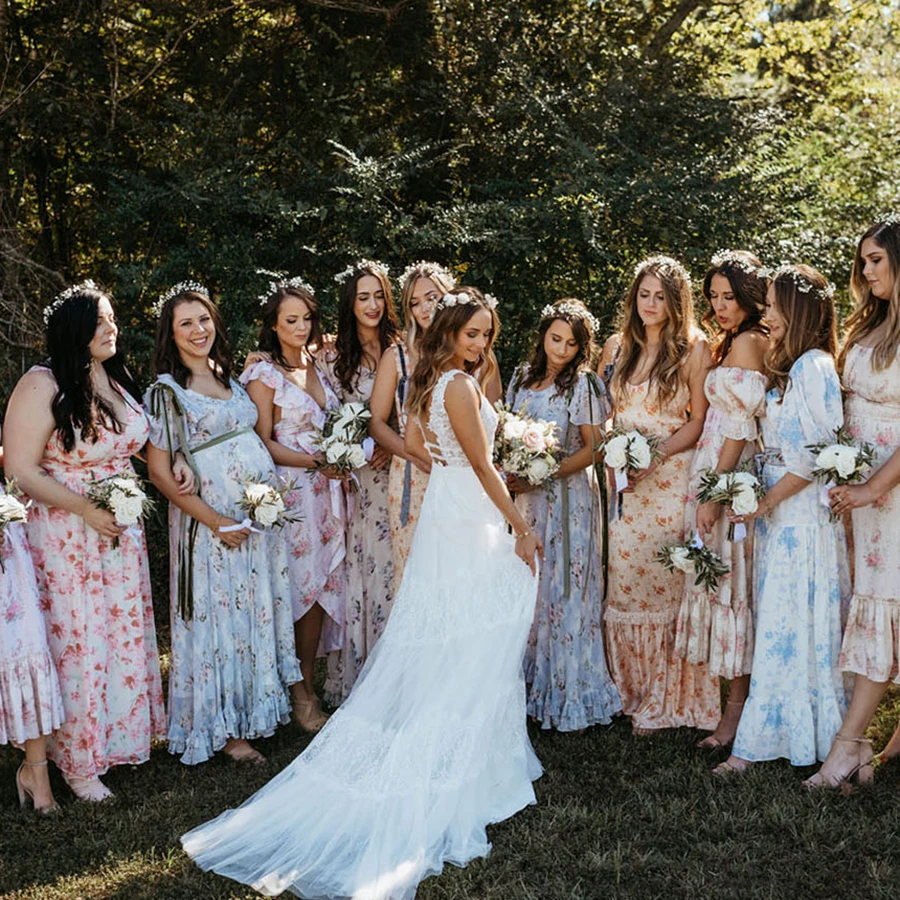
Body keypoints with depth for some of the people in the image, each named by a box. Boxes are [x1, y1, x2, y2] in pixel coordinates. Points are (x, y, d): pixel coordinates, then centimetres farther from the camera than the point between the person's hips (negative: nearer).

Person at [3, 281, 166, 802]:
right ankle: (79, 762, 18)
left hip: (123, 532, 7)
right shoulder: (42, 387, -16)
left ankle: (128, 733, 33)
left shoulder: (118, 379, 6)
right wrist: (86, 510, -21)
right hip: (65, 537, -6)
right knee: (78, 645, 2)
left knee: (127, 634, 15)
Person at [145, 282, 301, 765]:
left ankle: (254, 708, 28)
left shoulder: (229, 380, 12)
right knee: (219, 616, 3)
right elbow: (159, 471, -11)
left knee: (260, 611, 13)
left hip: (261, 516, 6)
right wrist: (216, 522, -15)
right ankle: (224, 729, 16)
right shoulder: (166, 390, -7)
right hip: (211, 522, -6)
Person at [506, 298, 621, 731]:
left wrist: (541, 476, -17)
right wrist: (511, 472, 0)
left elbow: (593, 449, -9)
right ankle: (529, 683, 21)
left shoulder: (584, 385, -6)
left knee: (564, 589, -1)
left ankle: (570, 696, 10)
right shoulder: (522, 378, 10)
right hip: (523, 499, 5)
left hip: (568, 497, -5)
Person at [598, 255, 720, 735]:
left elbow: (699, 419, -3)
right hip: (624, 479, 4)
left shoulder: (693, 348, -1)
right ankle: (630, 690, 19)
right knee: (624, 581, 5)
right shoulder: (618, 346, 12)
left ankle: (663, 700, 10)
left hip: (671, 476, -4)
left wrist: (655, 454, -14)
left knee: (665, 581, -2)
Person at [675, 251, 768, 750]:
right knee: (718, 577, 12)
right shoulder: (734, 341, 17)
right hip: (715, 471, 9)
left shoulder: (746, 342, -11)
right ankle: (730, 697, 21)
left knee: (729, 579, -5)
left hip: (729, 474, -9)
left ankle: (737, 708, 4)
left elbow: (740, 424, -17)